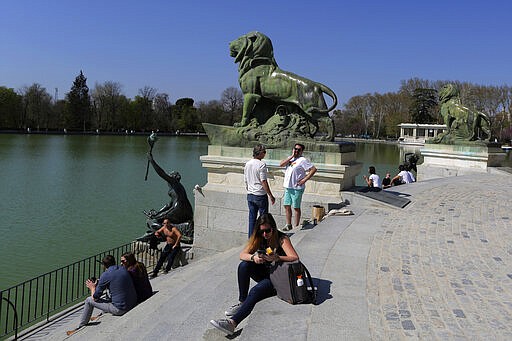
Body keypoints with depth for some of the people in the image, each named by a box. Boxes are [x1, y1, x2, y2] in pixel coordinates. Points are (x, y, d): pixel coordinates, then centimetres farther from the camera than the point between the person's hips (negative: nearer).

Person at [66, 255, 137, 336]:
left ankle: (80, 328, 25)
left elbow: (95, 298, -2)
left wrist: (92, 288, 18)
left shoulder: (105, 275, -11)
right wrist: (99, 284, 29)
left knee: (89, 300, 11)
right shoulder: (123, 269, 7)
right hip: (133, 304, 7)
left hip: (120, 309, -7)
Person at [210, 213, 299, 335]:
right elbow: (242, 254, -5)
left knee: (255, 291, -31)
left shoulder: (282, 238, -14)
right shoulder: (258, 238, 2)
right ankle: (242, 302, -14)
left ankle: (232, 323, -41)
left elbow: (295, 258, -26)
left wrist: (276, 258, -42)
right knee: (244, 265, -20)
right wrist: (253, 257, -28)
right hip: (264, 274, 6)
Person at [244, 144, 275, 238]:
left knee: (252, 218, 13)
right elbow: (264, 182, -18)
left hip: (250, 195, 7)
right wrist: (271, 195, -12)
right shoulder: (261, 165, -15)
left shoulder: (247, 164, 7)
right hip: (260, 195, -7)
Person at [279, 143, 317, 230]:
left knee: (296, 207, 2)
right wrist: (291, 156, -8)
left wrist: (304, 180, -16)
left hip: (297, 188, -7)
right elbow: (281, 164, -3)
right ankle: (288, 225, 22)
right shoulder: (290, 158, 12)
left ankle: (296, 226, 13)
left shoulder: (303, 160, -8)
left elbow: (314, 169, -14)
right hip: (287, 187, 7)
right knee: (287, 206, 11)